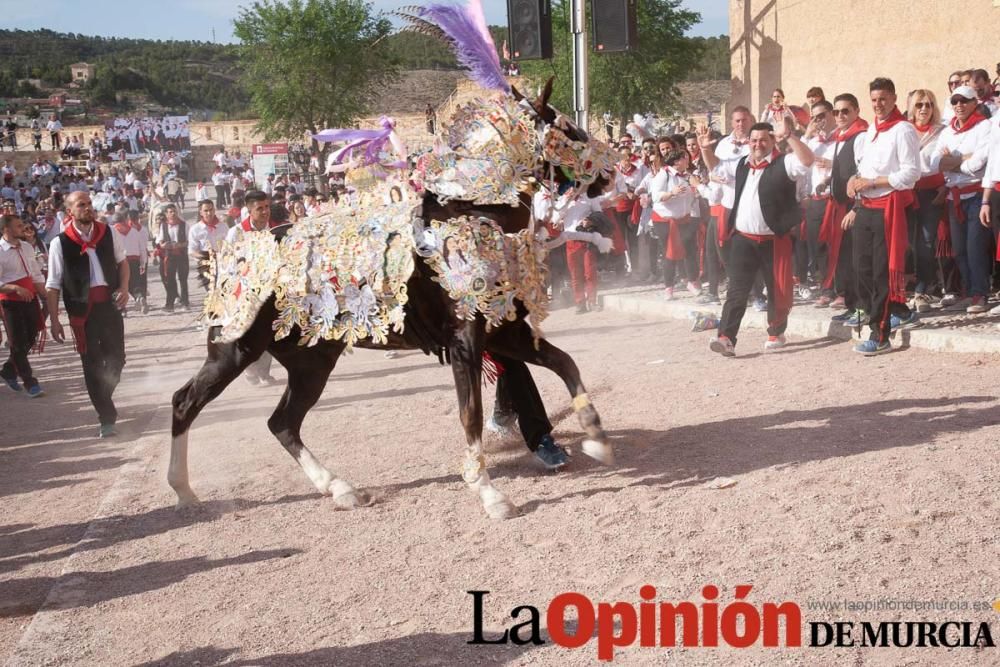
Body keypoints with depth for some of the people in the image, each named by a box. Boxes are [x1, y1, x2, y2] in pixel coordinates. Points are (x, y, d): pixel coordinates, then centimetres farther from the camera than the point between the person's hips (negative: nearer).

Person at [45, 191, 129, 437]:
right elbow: (53, 285, -3)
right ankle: (107, 417, 12)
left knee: (116, 358, 4)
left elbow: (122, 261, 17)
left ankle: (102, 399, 32)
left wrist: (123, 289, 0)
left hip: (109, 304, 2)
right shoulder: (60, 243, -6)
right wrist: (54, 320, -6)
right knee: (92, 363, 2)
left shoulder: (108, 233, 2)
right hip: (82, 309, -2)